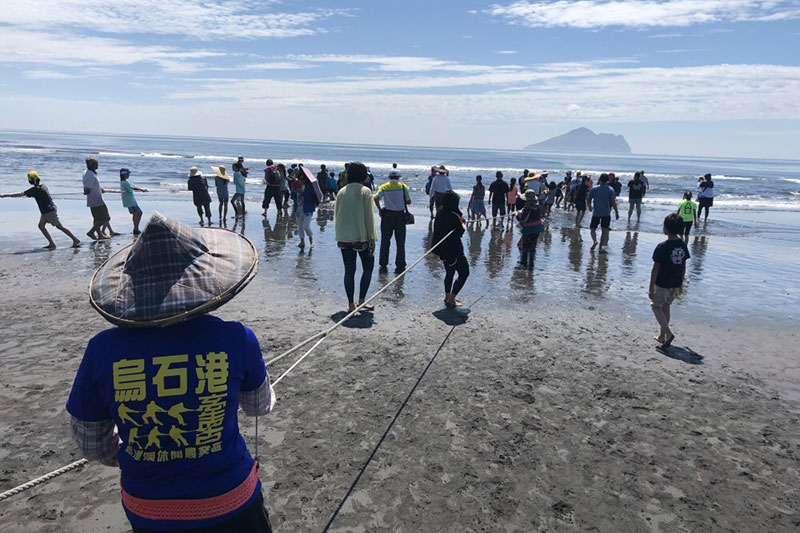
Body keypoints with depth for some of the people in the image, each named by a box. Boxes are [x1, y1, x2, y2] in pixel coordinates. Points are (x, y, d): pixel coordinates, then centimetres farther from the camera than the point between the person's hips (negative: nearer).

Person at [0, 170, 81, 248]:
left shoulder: (35, 189, -20)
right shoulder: (43, 185, 6)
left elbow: (20, 194, -19)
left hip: (50, 211, -9)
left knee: (59, 226, -3)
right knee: (41, 225, 10)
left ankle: (76, 240, 2)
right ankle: (51, 244, 9)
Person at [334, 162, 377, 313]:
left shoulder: (341, 191, 8)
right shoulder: (365, 191, -8)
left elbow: (336, 215, 12)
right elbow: (368, 217, -11)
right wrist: (372, 238, -7)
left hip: (343, 238, 5)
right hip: (361, 237, -4)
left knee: (349, 271, 9)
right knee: (368, 267, 12)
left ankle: (350, 304, 11)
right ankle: (361, 300, 7)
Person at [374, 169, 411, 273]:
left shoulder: (384, 187, 0)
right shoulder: (403, 187, -1)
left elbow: (376, 198, -15)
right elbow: (408, 202, -2)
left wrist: (379, 209, -4)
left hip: (387, 215, 1)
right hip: (400, 215, -1)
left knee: (385, 241, 10)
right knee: (400, 242, 7)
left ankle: (382, 265, 11)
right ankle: (400, 266, 7)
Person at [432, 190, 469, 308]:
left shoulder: (440, 212, 2)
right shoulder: (453, 216, -23)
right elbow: (459, 232, -18)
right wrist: (463, 226, 3)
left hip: (442, 249, 9)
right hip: (453, 250, -9)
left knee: (449, 272, 24)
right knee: (464, 273, 5)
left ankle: (448, 297, 32)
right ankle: (451, 299, 1)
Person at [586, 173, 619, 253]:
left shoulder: (594, 189, -4)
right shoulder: (611, 190, -4)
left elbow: (589, 199, 3)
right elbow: (613, 202, -6)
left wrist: (590, 206, 22)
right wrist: (616, 212, 2)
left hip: (596, 213, 0)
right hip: (606, 213, 0)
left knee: (593, 228, 11)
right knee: (604, 230, 7)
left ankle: (594, 241, -18)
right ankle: (601, 248, 4)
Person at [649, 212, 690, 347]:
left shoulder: (662, 247, -20)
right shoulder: (683, 245, -1)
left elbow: (655, 269, -17)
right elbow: (683, 267, 8)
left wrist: (651, 288, -11)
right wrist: (680, 284, 19)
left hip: (662, 284, -6)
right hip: (675, 284, 6)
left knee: (656, 306, 11)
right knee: (665, 307, 20)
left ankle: (668, 333, -5)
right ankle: (662, 336, 29)